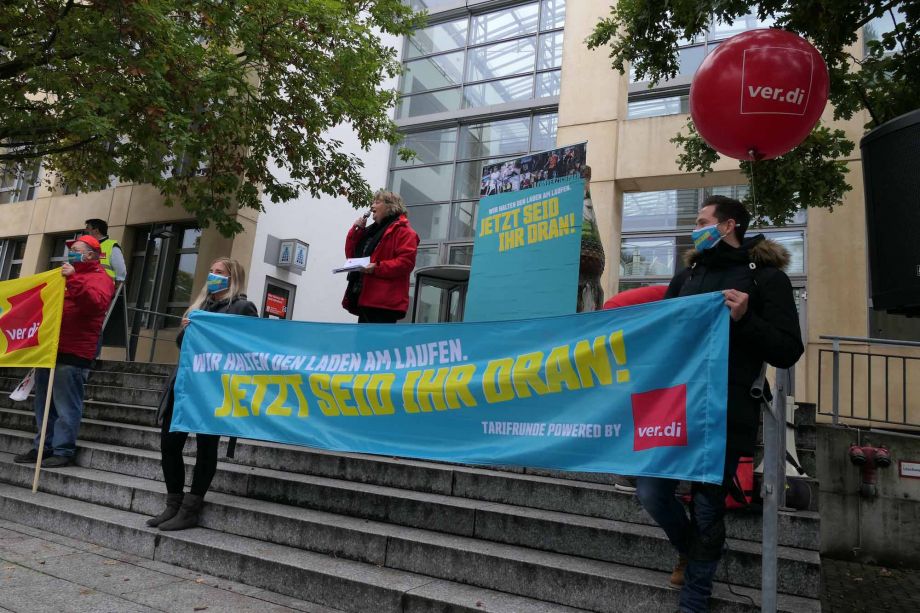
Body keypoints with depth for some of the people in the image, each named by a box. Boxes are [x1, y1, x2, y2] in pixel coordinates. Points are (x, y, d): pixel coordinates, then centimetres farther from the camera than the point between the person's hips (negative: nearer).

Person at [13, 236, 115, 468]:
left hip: (72, 353, -10)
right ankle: (42, 447, 22)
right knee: (44, 404, 14)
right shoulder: (68, 275, 26)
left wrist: (74, 279, -28)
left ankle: (63, 451, 0)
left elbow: (96, 303, -25)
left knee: (66, 406, -6)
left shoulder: (99, 278, -4)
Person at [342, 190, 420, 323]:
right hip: (366, 298, 9)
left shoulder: (402, 230, -4)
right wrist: (356, 230, 10)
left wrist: (378, 268, -24)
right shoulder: (372, 230, 24)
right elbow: (351, 254, 22)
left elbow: (406, 262, -16)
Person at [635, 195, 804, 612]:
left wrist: (745, 319, -20)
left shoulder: (767, 277, 0)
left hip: (725, 416, -4)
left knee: (707, 507, 4)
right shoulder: (688, 275, 17)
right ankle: (688, 550, 33)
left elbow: (788, 353, -6)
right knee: (650, 491, 0)